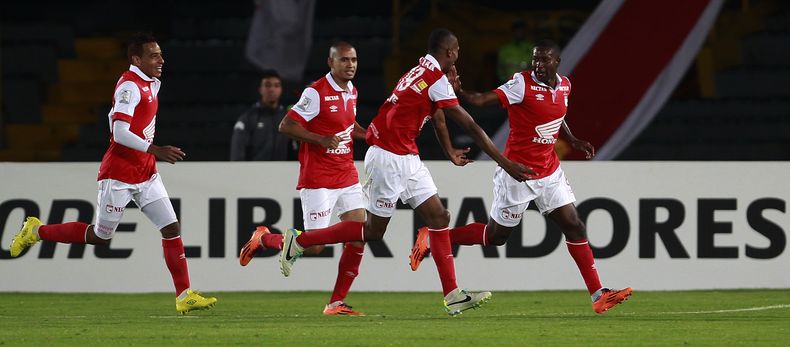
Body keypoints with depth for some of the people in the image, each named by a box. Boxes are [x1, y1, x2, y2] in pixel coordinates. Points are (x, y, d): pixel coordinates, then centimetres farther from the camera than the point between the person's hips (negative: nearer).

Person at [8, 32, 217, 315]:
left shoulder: (151, 83, 9)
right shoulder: (130, 86, -20)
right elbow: (120, 133, -28)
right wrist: (155, 150, -33)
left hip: (146, 174, 8)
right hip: (119, 175, -8)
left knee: (172, 228, -2)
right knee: (100, 237, 5)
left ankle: (184, 296, -2)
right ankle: (37, 231, 25)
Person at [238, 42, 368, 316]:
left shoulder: (351, 91, 10)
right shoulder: (316, 92, -15)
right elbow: (286, 126, -16)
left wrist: (367, 135, 10)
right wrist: (321, 139, -25)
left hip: (347, 177, 7)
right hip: (318, 180, -7)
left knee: (358, 237, -5)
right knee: (314, 246, -8)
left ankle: (336, 303, 3)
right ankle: (263, 238, 20)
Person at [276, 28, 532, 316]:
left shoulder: (422, 71, 12)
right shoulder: (437, 80, -17)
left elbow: (438, 118, 27)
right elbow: (470, 126, -16)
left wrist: (450, 153, 38)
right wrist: (505, 163, -13)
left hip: (407, 159, 10)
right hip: (389, 159, -10)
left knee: (439, 217, 4)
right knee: (373, 231, 1)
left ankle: (453, 296, 1)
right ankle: (299, 241, 12)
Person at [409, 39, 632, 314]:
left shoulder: (564, 85, 4)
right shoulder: (522, 83, -18)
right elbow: (483, 100, -28)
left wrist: (573, 141, 11)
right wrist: (458, 91, -46)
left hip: (549, 171, 6)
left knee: (574, 227, 1)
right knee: (496, 236, 4)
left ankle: (598, 295, 4)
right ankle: (431, 238, 21)